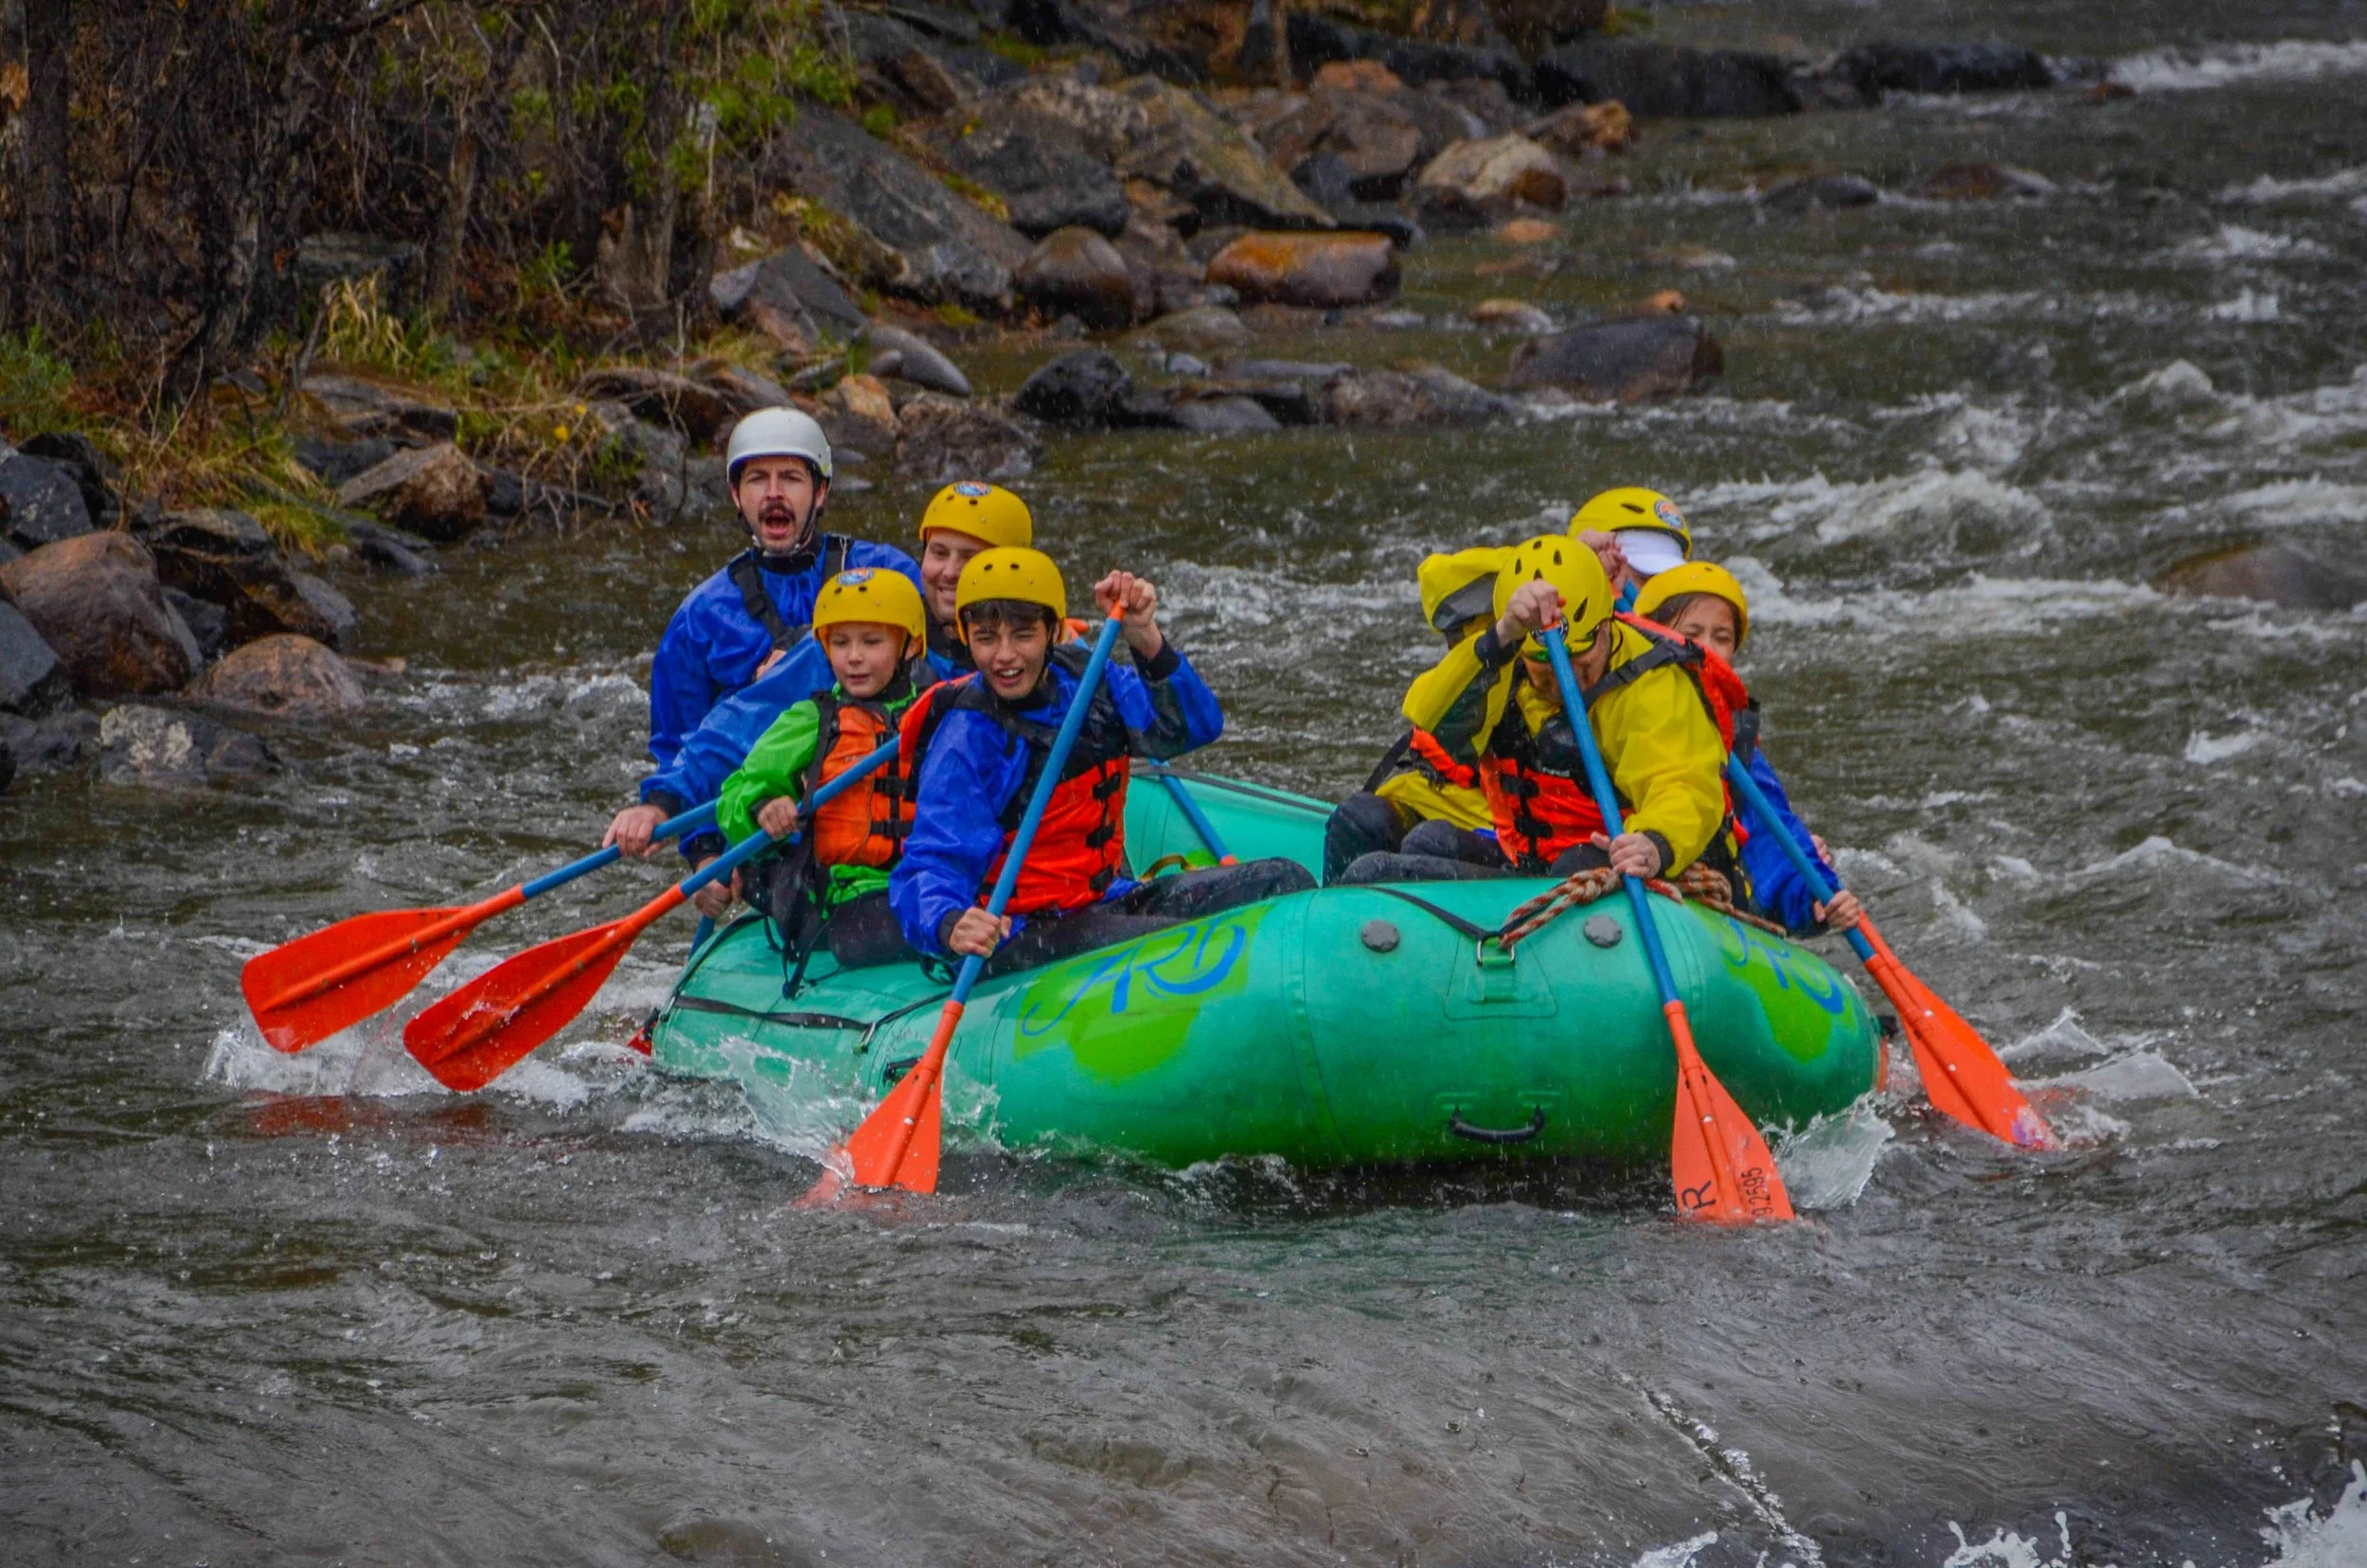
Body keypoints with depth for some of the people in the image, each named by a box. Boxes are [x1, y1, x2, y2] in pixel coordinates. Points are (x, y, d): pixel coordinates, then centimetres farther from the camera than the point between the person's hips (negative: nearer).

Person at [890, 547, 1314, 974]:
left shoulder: (1080, 678, 6)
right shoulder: (967, 738, -14)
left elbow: (1194, 726, -2)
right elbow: (931, 866, -23)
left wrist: (1146, 639, -17)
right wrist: (950, 926, -46)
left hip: (1110, 897, 8)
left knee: (1281, 880, -4)